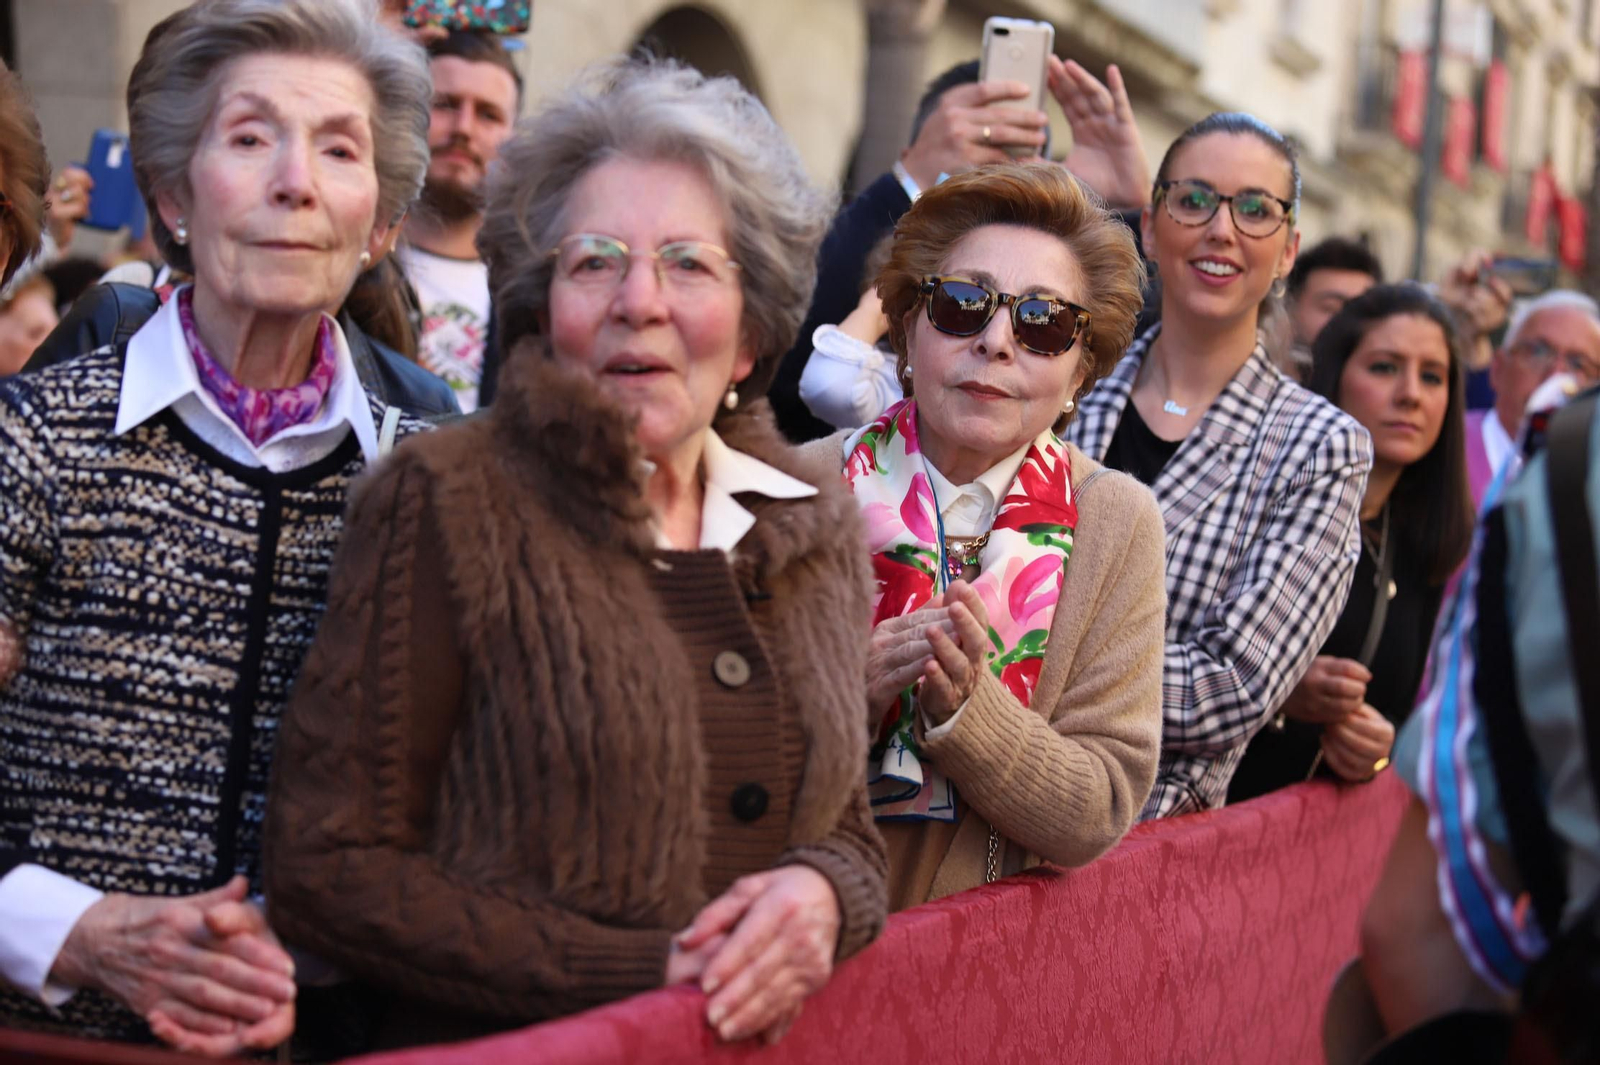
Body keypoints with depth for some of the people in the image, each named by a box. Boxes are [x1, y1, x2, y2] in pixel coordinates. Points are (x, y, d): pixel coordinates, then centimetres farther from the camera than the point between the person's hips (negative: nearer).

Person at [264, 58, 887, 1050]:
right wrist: (644, 975, -14)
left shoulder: (819, 524, 6)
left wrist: (825, 893, -8)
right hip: (499, 1046, -4)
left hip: (765, 1041, 4)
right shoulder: (448, 501, -6)